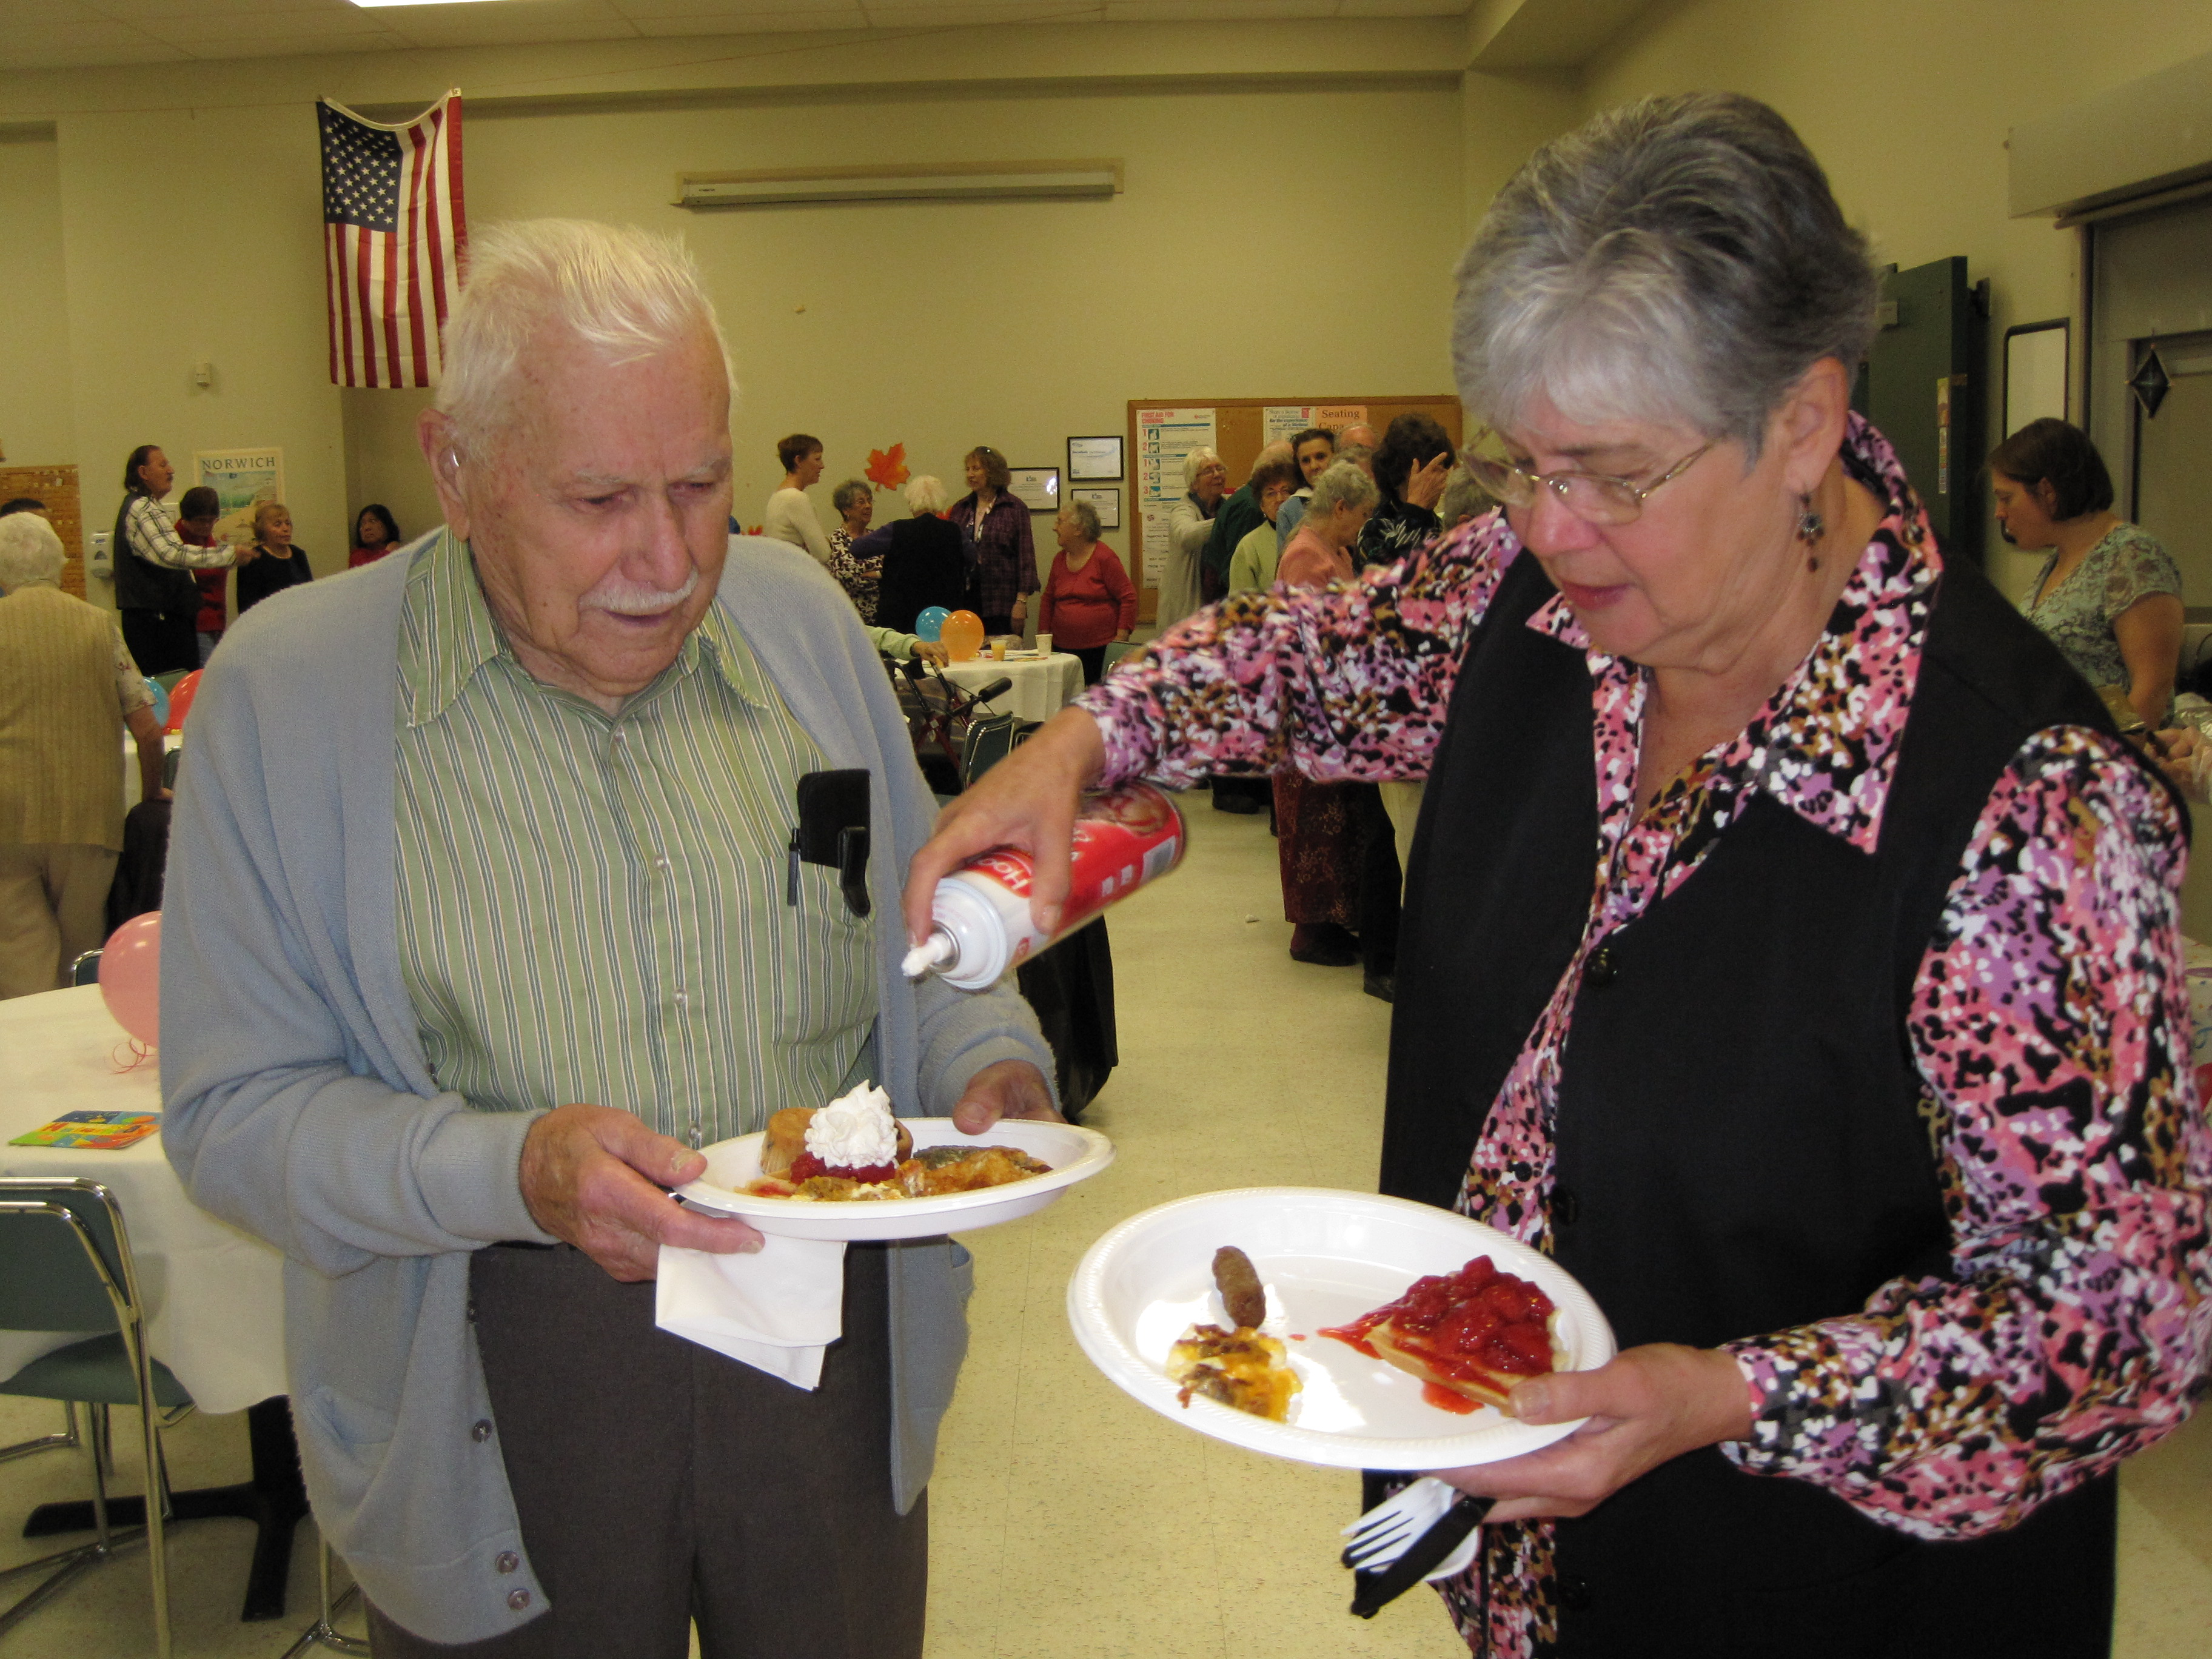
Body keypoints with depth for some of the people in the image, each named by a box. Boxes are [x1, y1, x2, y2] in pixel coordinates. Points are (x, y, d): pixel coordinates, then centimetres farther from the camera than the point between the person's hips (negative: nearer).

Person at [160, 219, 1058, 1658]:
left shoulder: (800, 614, 2)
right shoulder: (286, 689, -9)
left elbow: (918, 938, 12)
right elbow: (236, 1112, -10)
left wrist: (992, 1061, -9)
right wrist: (514, 1171, -26)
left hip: (835, 1354, 3)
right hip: (502, 1402, -3)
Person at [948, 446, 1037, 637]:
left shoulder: (1015, 509, 0)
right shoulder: (960, 509, 12)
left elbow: (1026, 556, -3)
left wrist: (1021, 601, -10)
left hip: (1002, 606, -4)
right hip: (965, 602, 4)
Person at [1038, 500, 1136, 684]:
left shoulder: (1105, 558, -6)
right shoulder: (1059, 559, 13)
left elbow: (1128, 597, -7)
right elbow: (1048, 598, 22)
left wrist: (1121, 638, -12)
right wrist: (1044, 635, 13)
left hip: (1100, 650, -5)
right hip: (1062, 648, 5)